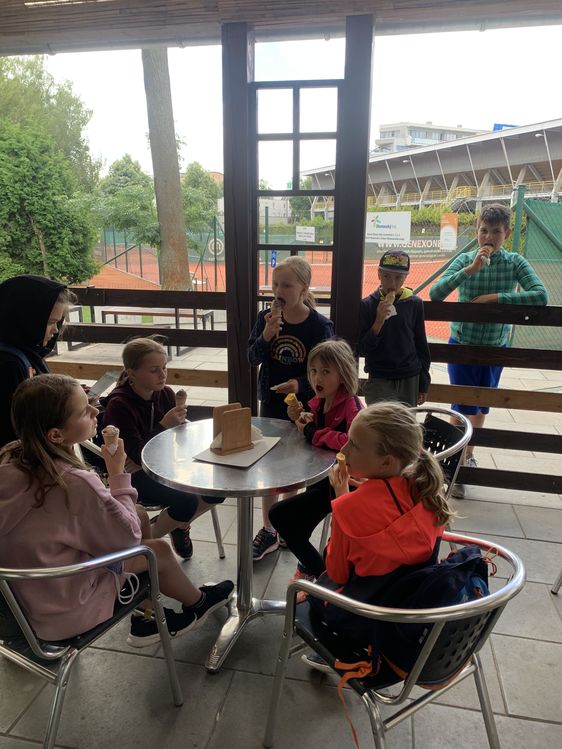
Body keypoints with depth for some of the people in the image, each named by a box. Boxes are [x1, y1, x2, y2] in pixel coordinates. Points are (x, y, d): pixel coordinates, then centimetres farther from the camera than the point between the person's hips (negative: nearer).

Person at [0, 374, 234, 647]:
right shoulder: (75, 483, -32)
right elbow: (128, 538, -17)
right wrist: (118, 473, -12)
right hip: (60, 614, -7)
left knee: (140, 516, 12)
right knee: (159, 551, 9)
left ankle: (144, 614, 28)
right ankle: (197, 603, 40)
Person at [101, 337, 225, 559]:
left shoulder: (165, 394, -4)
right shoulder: (118, 405, -21)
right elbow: (137, 455, -26)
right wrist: (164, 425, -36)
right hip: (133, 472, -6)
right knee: (186, 501, -25)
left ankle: (180, 525, 20)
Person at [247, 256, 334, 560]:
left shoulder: (319, 325, -14)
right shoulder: (266, 317, -5)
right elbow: (253, 359, -5)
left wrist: (301, 384, -27)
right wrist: (266, 335, -23)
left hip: (302, 406, -3)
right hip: (270, 402, 3)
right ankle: (269, 531, 27)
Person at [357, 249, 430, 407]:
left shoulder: (414, 304, 1)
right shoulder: (367, 305, -5)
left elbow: (421, 345, 8)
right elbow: (361, 350, -6)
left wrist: (424, 384, 10)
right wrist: (378, 321, -19)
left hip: (409, 381, 2)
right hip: (379, 381, -2)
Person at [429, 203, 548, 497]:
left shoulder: (515, 262, -8)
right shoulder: (465, 260, -10)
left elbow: (540, 296, -21)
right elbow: (435, 294, -23)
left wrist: (496, 298, -25)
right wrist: (471, 268, -30)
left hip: (496, 346, 2)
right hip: (462, 343, -2)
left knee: (483, 405, 17)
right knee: (463, 407, -1)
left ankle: (468, 454, 40)